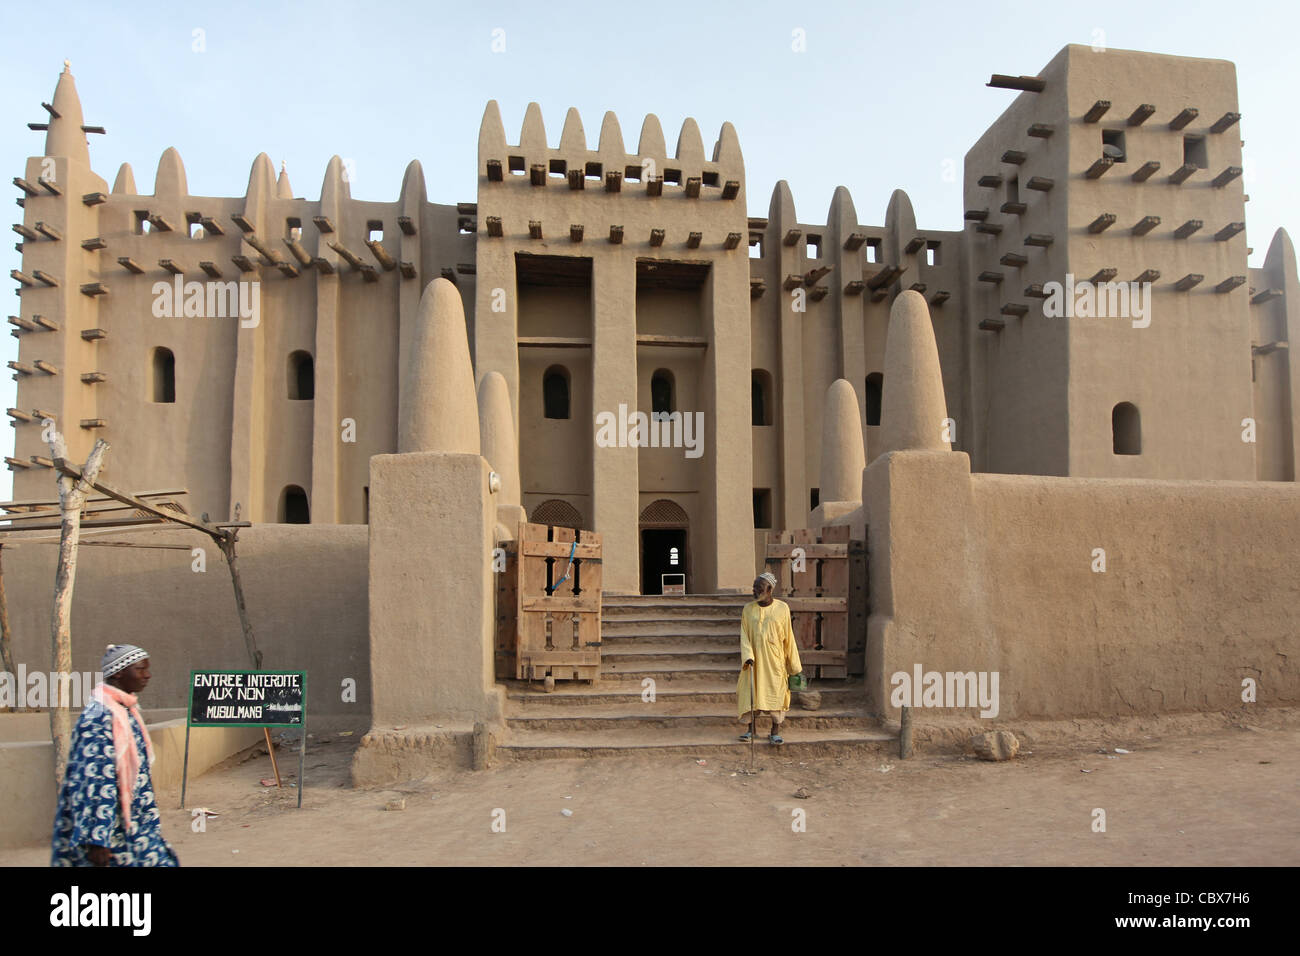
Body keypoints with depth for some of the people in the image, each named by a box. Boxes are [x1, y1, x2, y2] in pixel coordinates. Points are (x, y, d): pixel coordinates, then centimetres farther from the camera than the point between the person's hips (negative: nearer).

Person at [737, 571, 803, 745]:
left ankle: (775, 731, 12)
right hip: (754, 660, 1)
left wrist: (794, 664, 4)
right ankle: (751, 729, 15)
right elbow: (744, 635, -2)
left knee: (776, 693, 1)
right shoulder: (748, 609, 1)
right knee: (751, 692, 2)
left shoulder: (782, 608, -3)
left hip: (775, 660, -1)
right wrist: (748, 656, -18)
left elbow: (788, 637, 2)